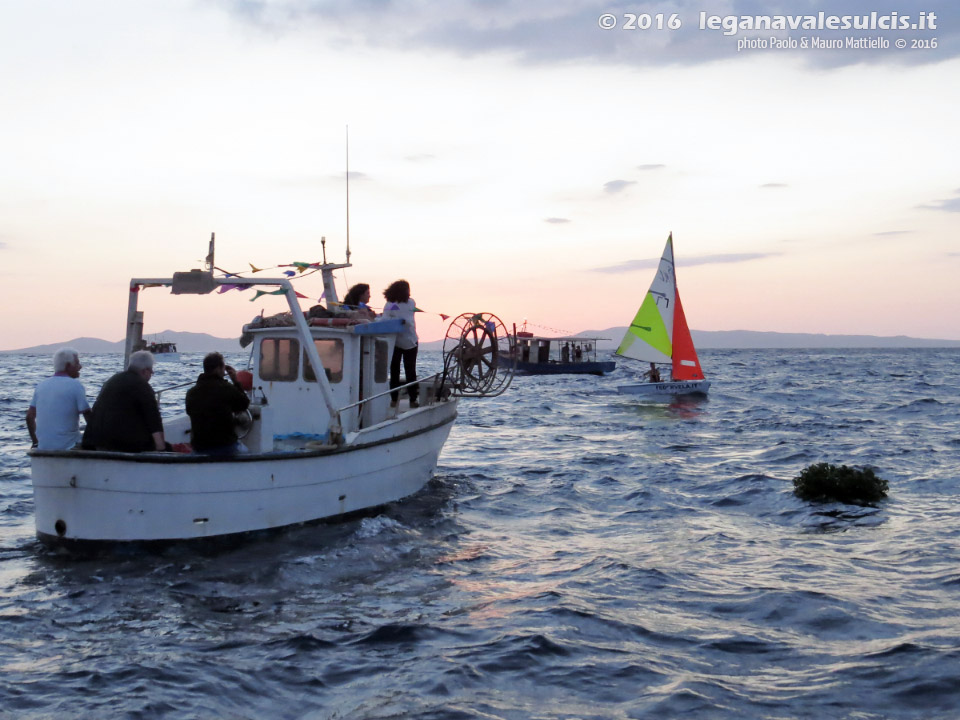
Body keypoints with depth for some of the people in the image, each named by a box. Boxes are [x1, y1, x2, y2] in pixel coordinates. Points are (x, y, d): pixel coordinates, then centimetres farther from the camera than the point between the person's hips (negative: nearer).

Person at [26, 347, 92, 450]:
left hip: (43, 448, 6)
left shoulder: (42, 385, 10)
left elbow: (30, 417, 12)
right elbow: (89, 417, -11)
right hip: (68, 447, -6)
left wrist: (35, 442, 22)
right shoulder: (75, 385, -8)